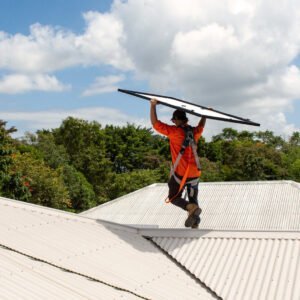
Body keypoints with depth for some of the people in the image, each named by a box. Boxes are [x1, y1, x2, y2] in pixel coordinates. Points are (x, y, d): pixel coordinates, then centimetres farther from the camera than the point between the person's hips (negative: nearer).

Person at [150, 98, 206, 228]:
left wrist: (153, 106, -2)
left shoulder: (174, 131, -12)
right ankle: (195, 225, 8)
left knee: (173, 198, 8)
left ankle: (191, 208, -18)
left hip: (180, 174, -5)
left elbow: (155, 123, -10)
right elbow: (201, 126, 30)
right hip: (195, 174, 6)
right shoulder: (195, 132, 6)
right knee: (193, 200, 16)